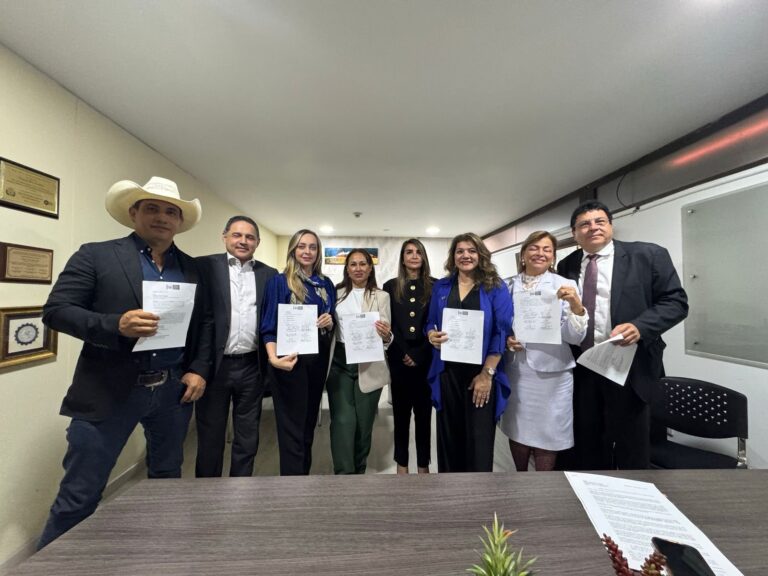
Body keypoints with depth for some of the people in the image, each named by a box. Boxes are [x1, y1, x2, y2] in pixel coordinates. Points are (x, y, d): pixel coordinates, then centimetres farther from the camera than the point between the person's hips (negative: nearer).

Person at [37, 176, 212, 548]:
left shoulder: (191, 268, 6)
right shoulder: (96, 255, -3)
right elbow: (55, 310, -7)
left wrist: (199, 370, -1)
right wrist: (115, 325, -25)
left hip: (174, 389, 4)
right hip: (109, 391, -4)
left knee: (167, 478, 21)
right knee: (79, 495, 6)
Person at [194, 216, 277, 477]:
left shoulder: (269, 274, 6)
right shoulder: (205, 266, -1)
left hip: (252, 367, 2)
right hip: (214, 365, -2)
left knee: (248, 437, 17)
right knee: (210, 436, 16)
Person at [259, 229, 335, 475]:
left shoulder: (326, 284, 9)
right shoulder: (279, 282, -5)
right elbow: (268, 326, -8)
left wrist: (330, 322, -9)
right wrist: (273, 357, -24)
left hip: (318, 360, 5)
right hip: (290, 360, -5)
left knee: (309, 422, 17)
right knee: (292, 427, 4)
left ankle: (304, 472, 36)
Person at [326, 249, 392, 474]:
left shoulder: (381, 296, 2)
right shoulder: (336, 293, 7)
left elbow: (387, 337, -3)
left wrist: (386, 335, -25)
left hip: (369, 366, 0)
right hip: (339, 364, 1)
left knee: (364, 422, 13)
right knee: (343, 421, -3)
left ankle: (359, 471, 36)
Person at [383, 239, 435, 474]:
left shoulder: (434, 286, 4)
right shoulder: (391, 286, 6)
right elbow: (387, 325, 2)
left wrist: (418, 355, -7)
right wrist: (403, 354, -7)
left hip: (426, 359, 0)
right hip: (399, 359, 1)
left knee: (424, 413, 10)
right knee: (401, 412, 10)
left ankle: (423, 464, 26)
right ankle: (402, 463, 26)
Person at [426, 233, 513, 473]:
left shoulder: (496, 288, -2)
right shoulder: (441, 287, 8)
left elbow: (501, 333, -7)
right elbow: (430, 323, 11)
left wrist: (487, 373, -12)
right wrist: (432, 335, -13)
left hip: (481, 374, -2)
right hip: (447, 373, 3)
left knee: (479, 439, 8)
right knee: (448, 436, 13)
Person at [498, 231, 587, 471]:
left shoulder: (565, 286, -3)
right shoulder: (508, 287, 2)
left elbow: (575, 337, -10)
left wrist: (576, 305, -25)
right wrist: (505, 340, -11)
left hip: (551, 374, -2)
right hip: (515, 371, 2)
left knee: (547, 435, 11)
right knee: (517, 431, 17)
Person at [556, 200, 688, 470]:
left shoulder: (648, 255, -4)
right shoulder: (567, 265, 4)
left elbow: (676, 301, -6)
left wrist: (639, 326, -22)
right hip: (580, 369, 3)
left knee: (630, 447, 13)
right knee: (586, 445, 18)